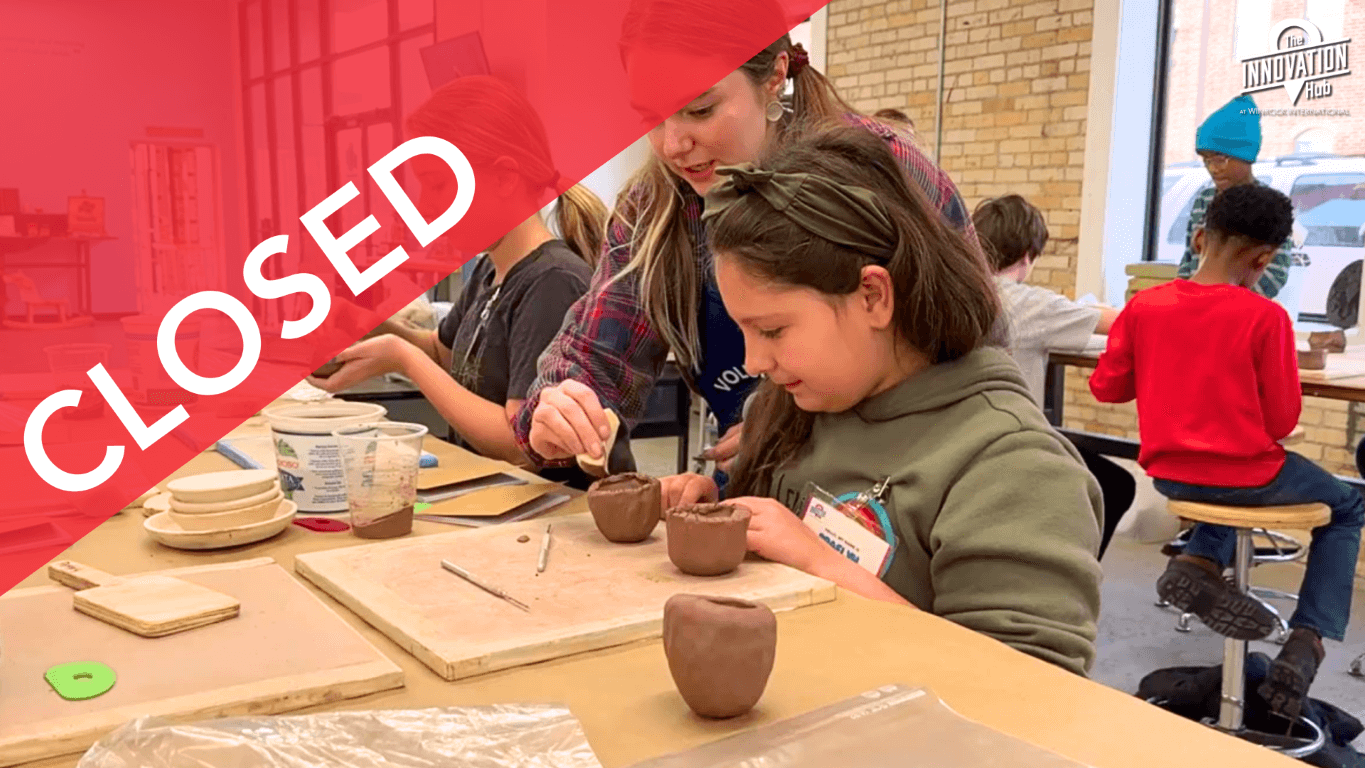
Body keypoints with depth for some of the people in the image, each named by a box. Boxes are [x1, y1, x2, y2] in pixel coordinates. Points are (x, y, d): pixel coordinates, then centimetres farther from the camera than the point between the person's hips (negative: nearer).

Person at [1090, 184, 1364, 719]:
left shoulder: (1143, 306, -5)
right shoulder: (1265, 317, -15)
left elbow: (1106, 388, 4)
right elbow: (1282, 421, -9)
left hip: (1170, 473, 4)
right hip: (1246, 473, -4)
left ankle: (1197, 565, 9)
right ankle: (1306, 642, 10)